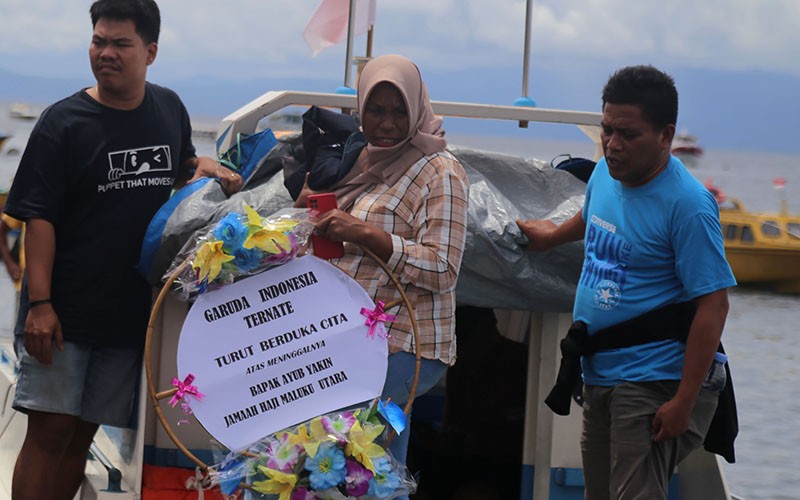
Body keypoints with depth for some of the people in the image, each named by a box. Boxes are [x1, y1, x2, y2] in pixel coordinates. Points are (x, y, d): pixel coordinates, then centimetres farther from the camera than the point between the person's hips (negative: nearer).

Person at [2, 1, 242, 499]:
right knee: (50, 430, -8)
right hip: (64, 311, -4)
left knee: (82, 435, 10)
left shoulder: (170, 108, 7)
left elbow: (183, 164, 27)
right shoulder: (64, 121, -7)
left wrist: (205, 168, 2)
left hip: (131, 313, 4)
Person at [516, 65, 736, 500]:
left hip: (653, 385, -8)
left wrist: (684, 403, -22)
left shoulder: (686, 204, -18)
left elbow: (713, 306, -20)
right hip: (599, 375, 8)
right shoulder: (604, 174, 6)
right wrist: (554, 235, 50)